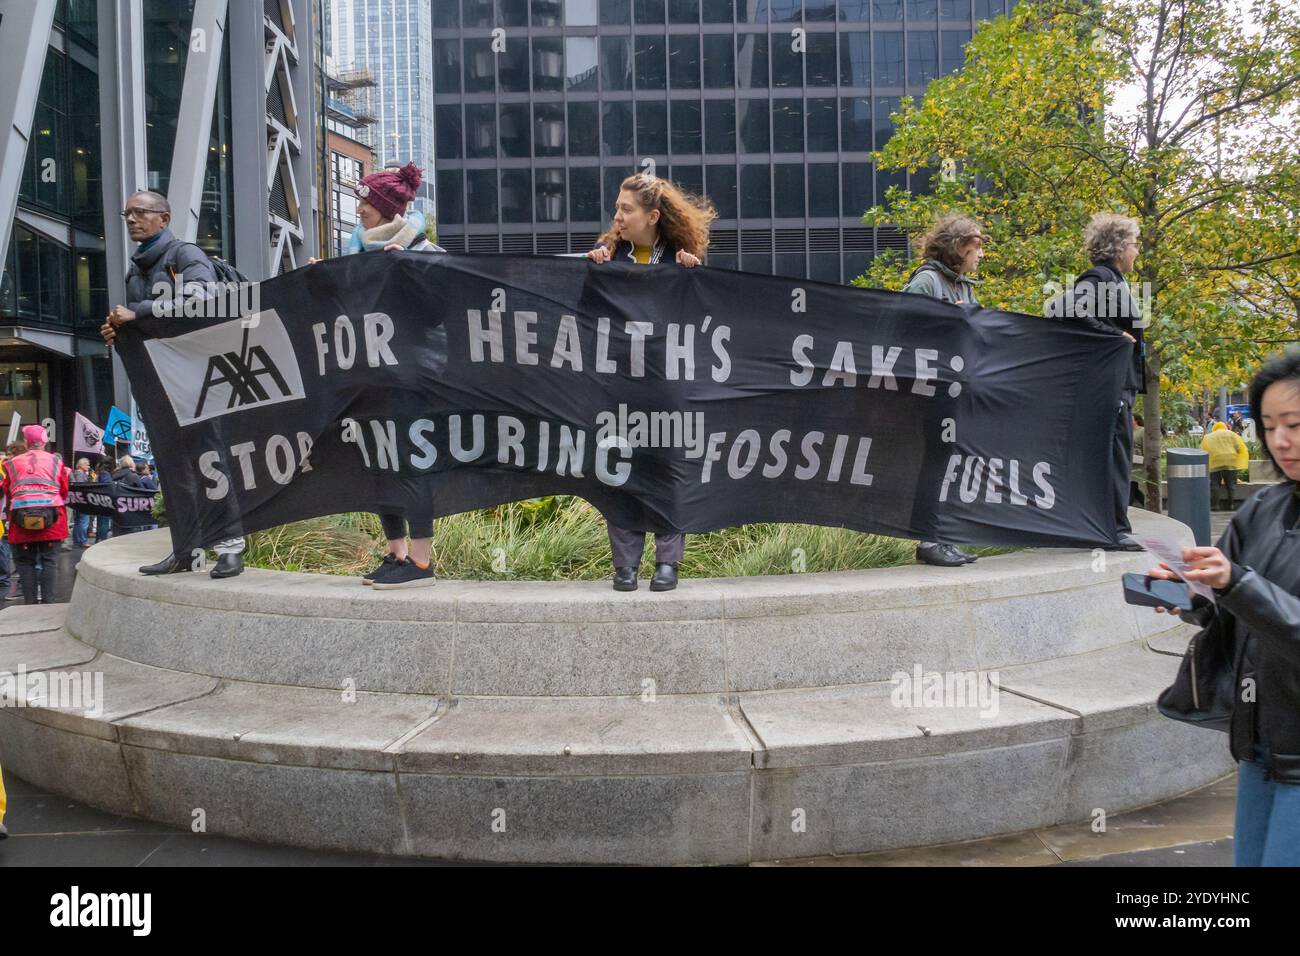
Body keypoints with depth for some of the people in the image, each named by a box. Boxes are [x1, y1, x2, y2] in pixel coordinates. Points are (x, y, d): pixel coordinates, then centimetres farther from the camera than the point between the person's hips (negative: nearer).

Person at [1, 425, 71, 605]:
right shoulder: (55, 461, 6)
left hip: (21, 516, 1)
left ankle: (30, 602, 6)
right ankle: (48, 601, 0)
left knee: (25, 562, 9)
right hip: (51, 516, 0)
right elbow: (65, 490, 7)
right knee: (48, 560, 5)